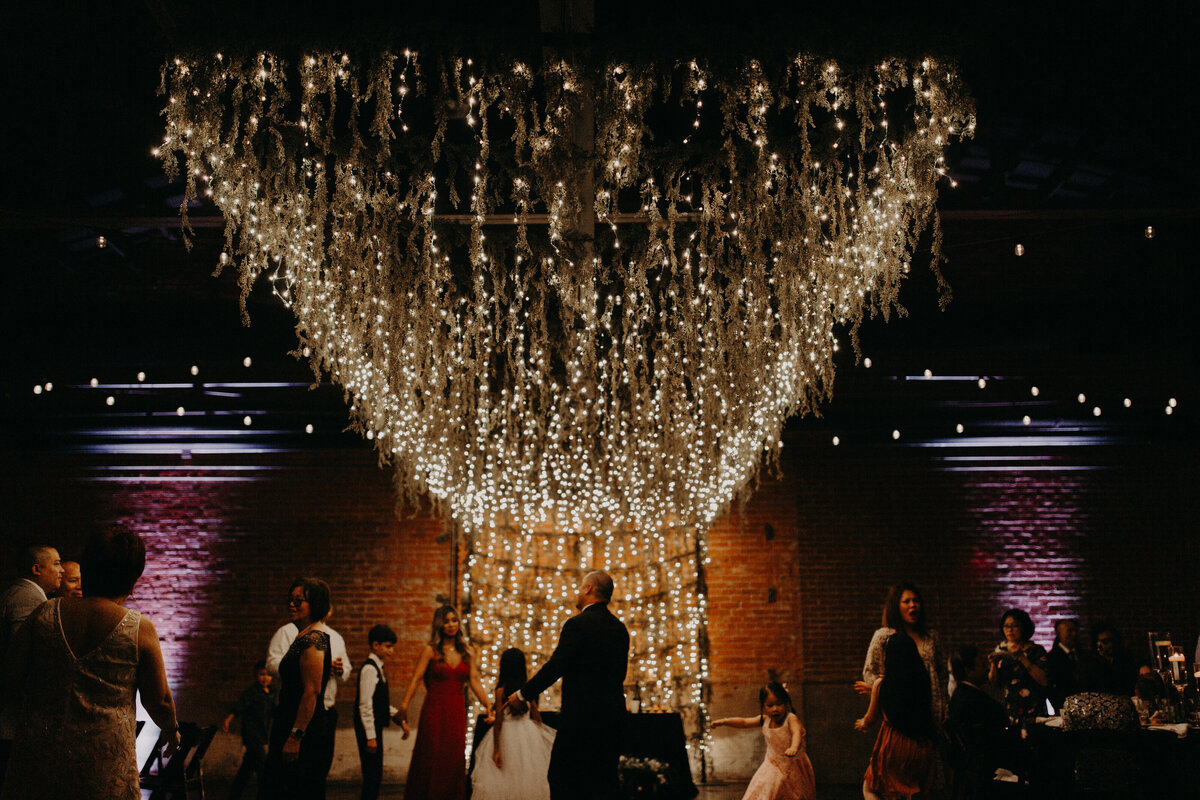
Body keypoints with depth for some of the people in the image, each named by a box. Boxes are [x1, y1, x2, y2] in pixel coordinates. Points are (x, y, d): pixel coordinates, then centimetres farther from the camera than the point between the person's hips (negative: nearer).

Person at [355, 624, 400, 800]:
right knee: (372, 774, -6)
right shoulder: (369, 669, -16)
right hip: (368, 728, -10)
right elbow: (365, 705, -20)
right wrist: (371, 736, -20)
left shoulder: (379, 668, 13)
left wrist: (396, 714, 12)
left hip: (376, 726, 10)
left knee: (375, 774, 13)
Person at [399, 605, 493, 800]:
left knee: (454, 762, 5)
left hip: (457, 713, 3)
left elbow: (475, 681, 1)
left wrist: (488, 706, -12)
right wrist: (404, 707, -21)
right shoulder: (430, 650, -1)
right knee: (431, 762, 0)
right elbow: (416, 679, -10)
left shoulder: (467, 652, 9)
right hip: (434, 711, -3)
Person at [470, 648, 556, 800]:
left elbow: (498, 722, -12)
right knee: (528, 776, 11)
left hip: (508, 735, -3)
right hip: (529, 732, 3)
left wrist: (496, 750, -9)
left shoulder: (501, 691, -11)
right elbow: (536, 716, 4)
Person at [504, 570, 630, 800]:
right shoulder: (620, 628, 10)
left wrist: (522, 694, -5)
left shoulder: (577, 624, -13)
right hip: (613, 717, 7)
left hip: (580, 717, -7)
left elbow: (555, 667, -15)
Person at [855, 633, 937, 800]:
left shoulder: (881, 684, -11)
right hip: (921, 747, 4)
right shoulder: (922, 680, -3)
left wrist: (862, 724, 29)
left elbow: (871, 719, 4)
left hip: (893, 747, -3)